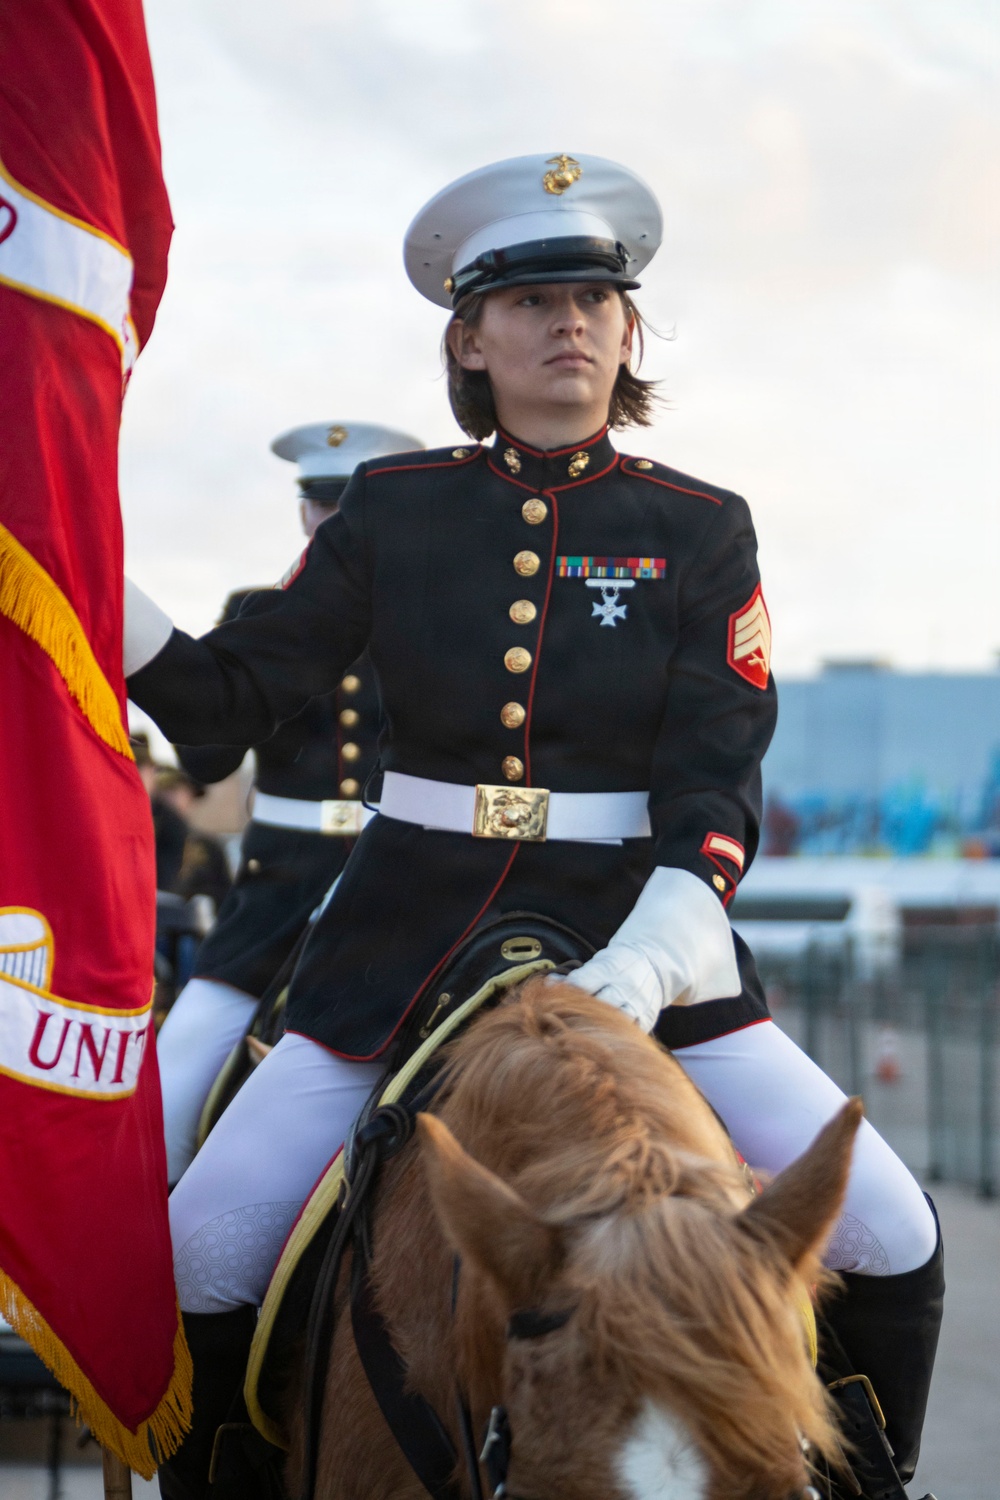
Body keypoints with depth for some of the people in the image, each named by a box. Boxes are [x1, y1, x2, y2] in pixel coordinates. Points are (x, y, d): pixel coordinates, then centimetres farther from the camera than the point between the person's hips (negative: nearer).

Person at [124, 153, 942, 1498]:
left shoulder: (700, 530, 2)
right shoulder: (393, 509, 5)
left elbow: (716, 775, -7)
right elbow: (233, 693, 3)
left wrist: (657, 948, -25)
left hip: (639, 927, 0)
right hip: (414, 928, 1)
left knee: (890, 1240, -10)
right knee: (200, 1259, -10)